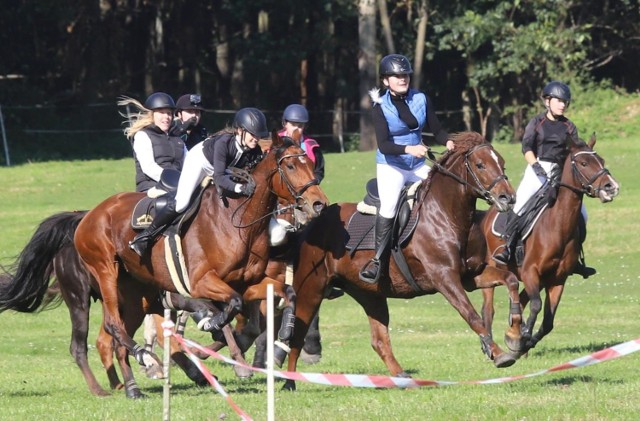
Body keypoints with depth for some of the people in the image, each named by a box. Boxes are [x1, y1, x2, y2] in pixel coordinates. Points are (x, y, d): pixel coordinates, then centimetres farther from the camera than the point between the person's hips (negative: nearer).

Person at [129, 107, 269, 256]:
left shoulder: (255, 152, -23)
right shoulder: (224, 142, -40)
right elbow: (218, 178, -46)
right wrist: (241, 188, -61)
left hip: (223, 167, 8)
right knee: (181, 203, -23)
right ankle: (144, 236, -10)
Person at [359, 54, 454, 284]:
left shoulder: (421, 99, 1)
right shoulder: (381, 107, -9)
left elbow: (436, 129, 4)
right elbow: (383, 144, -19)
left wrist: (448, 142, -18)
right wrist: (408, 149, -36)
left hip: (418, 165, 4)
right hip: (390, 165, -4)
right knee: (389, 205, -26)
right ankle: (378, 259, -17)